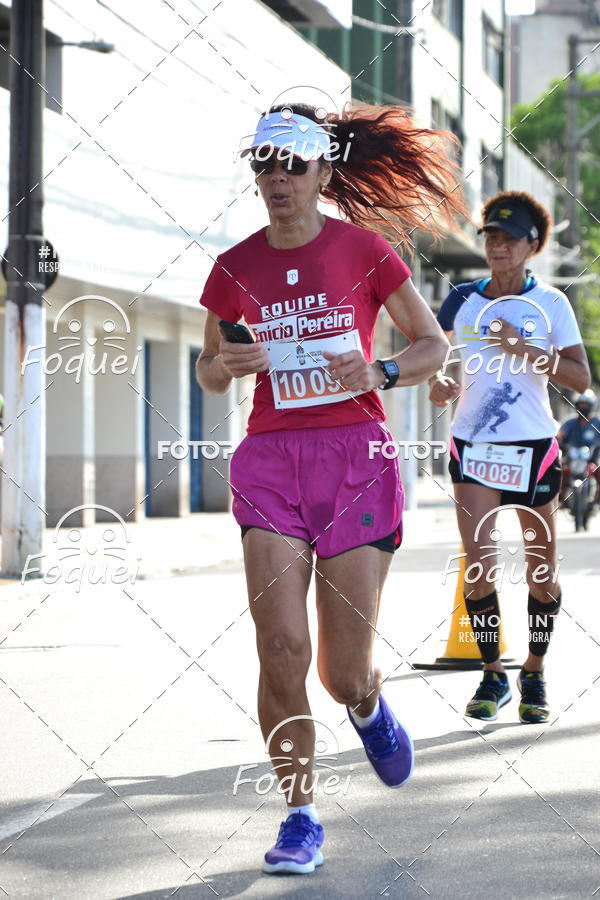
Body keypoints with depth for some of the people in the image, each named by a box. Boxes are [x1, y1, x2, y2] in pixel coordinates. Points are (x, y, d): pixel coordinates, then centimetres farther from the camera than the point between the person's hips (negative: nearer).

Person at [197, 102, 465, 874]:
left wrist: (380, 371, -15)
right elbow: (208, 374, 16)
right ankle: (300, 817, 2)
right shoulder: (236, 268, 5)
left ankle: (368, 708, 39)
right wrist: (226, 364, -7)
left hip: (355, 460, -2)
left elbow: (433, 346, 5)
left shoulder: (365, 250, -1)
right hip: (271, 461, 2)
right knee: (280, 649, -12)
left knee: (343, 672, 0)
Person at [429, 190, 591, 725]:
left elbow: (581, 379, -5)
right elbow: (442, 360, 19)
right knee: (479, 564, -12)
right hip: (473, 446, 1)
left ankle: (535, 675, 23)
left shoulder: (550, 304, 0)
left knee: (541, 573, 5)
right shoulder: (462, 301, 6)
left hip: (533, 447, -1)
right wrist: (441, 383, -4)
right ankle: (493, 676, 1)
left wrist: (524, 349, -16)